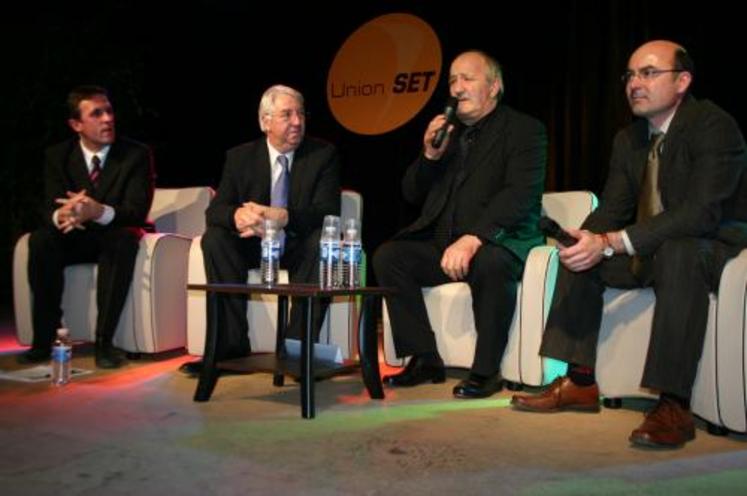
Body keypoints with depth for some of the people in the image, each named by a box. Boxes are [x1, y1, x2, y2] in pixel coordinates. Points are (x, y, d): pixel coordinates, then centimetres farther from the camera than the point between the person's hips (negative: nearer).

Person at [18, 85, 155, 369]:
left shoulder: (137, 154, -8)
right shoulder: (57, 156, 1)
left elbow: (137, 211, -18)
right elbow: (50, 208, -7)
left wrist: (99, 212, -41)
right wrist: (60, 215, -35)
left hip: (115, 236, -2)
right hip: (76, 238, 3)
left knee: (124, 239, -36)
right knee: (40, 240, -27)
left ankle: (104, 342, -34)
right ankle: (44, 339, -20)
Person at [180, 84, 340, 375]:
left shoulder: (324, 155, -2)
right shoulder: (239, 157, 3)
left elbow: (327, 213, -14)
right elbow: (215, 210, -5)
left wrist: (282, 218, -34)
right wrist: (237, 215, -32)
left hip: (299, 246, -2)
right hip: (252, 244, 2)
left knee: (322, 240, -33)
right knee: (214, 238, -24)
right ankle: (232, 344, -22)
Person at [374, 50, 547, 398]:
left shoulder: (524, 130, -1)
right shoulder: (446, 131, 18)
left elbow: (520, 195, -17)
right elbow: (412, 194, 17)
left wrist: (473, 239, -30)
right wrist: (430, 155, -3)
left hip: (498, 243, -6)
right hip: (442, 244, 6)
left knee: (489, 263, -37)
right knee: (387, 256, -16)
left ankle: (486, 370, -19)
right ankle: (425, 360, -9)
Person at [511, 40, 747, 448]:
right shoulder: (628, 139, 7)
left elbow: (701, 212, -30)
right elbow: (613, 209, 6)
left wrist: (611, 243, -36)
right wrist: (589, 240, -19)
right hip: (651, 249, 8)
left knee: (676, 252, -38)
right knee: (581, 256, -6)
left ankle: (673, 405, -34)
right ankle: (581, 383, -3)